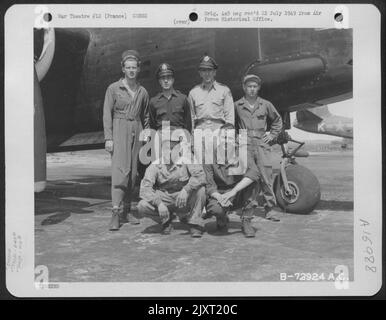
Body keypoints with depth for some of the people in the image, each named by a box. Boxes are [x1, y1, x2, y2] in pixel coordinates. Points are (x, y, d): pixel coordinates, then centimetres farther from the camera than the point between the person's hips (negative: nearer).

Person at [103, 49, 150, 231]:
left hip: (136, 131, 4)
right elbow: (107, 114, -1)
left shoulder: (142, 92, 12)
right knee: (120, 169, -16)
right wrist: (108, 138, -9)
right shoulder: (113, 88, 2)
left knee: (133, 172, 3)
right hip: (119, 130, -4)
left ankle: (125, 212, 12)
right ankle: (116, 213, -17)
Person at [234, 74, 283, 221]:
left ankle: (270, 208, 4)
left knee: (266, 177, -2)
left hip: (262, 144, 1)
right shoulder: (237, 105, 6)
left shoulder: (266, 105, 10)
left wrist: (272, 135, 14)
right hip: (245, 145, -1)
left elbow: (277, 120, 25)